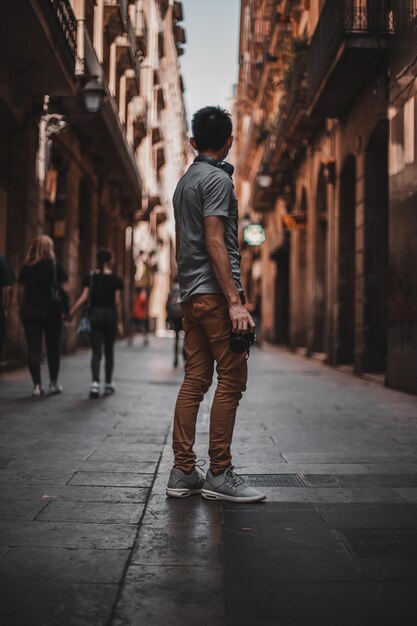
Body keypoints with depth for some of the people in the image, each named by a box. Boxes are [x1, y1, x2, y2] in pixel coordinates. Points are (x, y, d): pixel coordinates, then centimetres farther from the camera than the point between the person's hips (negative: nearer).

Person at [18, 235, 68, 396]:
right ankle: (53, 383, 15)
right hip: (51, 311, -1)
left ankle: (37, 385, -1)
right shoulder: (54, 265, -2)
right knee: (53, 348, 10)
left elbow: (21, 291, 3)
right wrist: (65, 309, 2)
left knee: (33, 349, 2)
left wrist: (22, 310, 10)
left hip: (30, 312, 1)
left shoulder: (26, 267, 3)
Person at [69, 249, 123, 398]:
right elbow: (117, 301, -2)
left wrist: (71, 313, -4)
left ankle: (95, 382, -20)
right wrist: (119, 322, 3)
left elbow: (84, 297, -6)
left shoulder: (90, 277, 2)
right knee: (109, 351, 11)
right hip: (110, 315, -1)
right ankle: (108, 384, 20)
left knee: (96, 351, -2)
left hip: (94, 314, 1)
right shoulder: (116, 279, 0)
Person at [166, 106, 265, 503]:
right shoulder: (218, 178, -7)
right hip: (215, 292, -9)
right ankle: (219, 475, -3)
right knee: (231, 380, -6)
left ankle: (182, 473, 9)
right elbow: (215, 243, -16)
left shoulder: (184, 182, 21)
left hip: (190, 294, 9)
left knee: (195, 379, 8)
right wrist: (234, 301, -19)